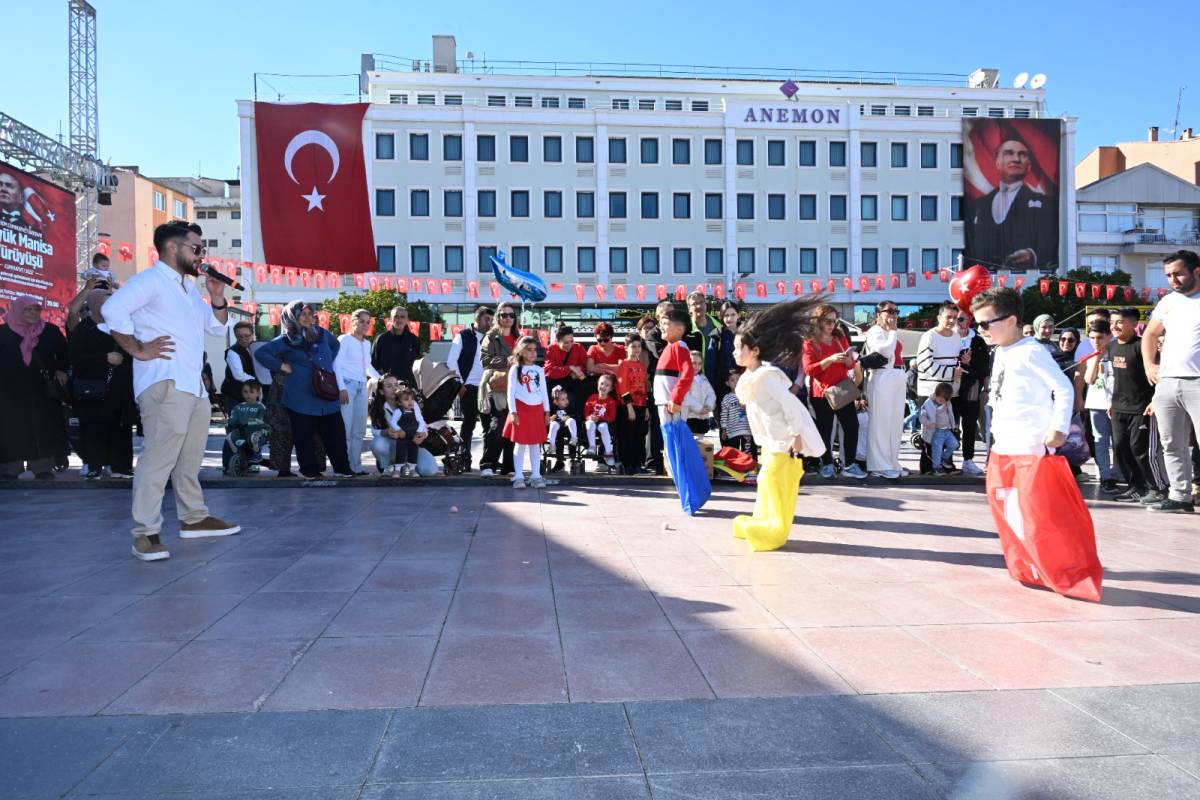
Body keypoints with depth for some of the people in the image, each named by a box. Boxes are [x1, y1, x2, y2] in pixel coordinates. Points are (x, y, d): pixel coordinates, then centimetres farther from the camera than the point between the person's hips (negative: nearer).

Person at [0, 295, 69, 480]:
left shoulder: (50, 331, 4)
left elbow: (63, 352, 12)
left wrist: (61, 370, -3)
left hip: (43, 390, 1)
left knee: (44, 428, 2)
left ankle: (43, 468, 8)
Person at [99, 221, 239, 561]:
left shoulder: (189, 288, 24)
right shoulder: (150, 279, -5)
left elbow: (218, 327, 25)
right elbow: (113, 309, -21)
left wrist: (218, 298, 9)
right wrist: (138, 350, -17)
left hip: (195, 386, 9)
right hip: (164, 385, -9)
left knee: (190, 458, 16)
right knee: (159, 457, -13)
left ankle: (194, 517, 26)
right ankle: (145, 533, -9)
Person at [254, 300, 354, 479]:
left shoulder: (322, 334, 9)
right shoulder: (286, 340, -3)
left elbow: (336, 345, 30)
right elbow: (260, 353, -2)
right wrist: (281, 366, -6)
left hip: (327, 395, 4)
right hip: (301, 398, -4)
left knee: (336, 432, 4)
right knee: (305, 436, 1)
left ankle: (343, 468, 14)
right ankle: (310, 470, 15)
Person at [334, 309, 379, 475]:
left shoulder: (367, 344, 18)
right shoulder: (344, 339, -2)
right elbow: (336, 364, -9)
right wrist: (342, 388, -17)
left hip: (362, 387, 7)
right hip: (347, 385, -7)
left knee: (359, 430, 8)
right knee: (345, 429, -9)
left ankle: (356, 466, 15)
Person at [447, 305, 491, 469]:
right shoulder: (463, 336, 1)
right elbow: (451, 361, -3)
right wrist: (459, 384, -7)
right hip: (469, 388, -4)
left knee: (488, 424, 2)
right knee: (468, 424, 0)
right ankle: (465, 460, 9)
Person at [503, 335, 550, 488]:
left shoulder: (539, 370, 11)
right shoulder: (515, 369, 0)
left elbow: (544, 391, 13)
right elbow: (511, 392, -4)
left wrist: (547, 411, 9)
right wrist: (513, 412, -11)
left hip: (537, 409, 3)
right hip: (521, 409, -3)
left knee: (536, 444, 6)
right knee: (520, 444, -2)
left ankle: (536, 476, 10)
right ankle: (518, 476, 2)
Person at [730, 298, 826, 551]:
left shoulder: (765, 377, -22)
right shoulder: (750, 378, 8)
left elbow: (790, 404, -24)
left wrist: (796, 437, -23)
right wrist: (763, 443, 18)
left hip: (786, 440, -10)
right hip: (772, 441, 10)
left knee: (773, 480, -6)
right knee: (767, 481, 16)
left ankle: (774, 531, 4)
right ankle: (763, 523, 28)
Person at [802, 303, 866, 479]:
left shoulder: (840, 338, 13)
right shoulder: (809, 343, -3)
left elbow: (850, 365, 15)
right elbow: (809, 369, -14)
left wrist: (849, 359, -10)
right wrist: (830, 360, -24)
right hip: (821, 393, -4)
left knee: (852, 425, -2)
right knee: (825, 430, 0)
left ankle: (849, 465, 6)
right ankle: (827, 465, 13)